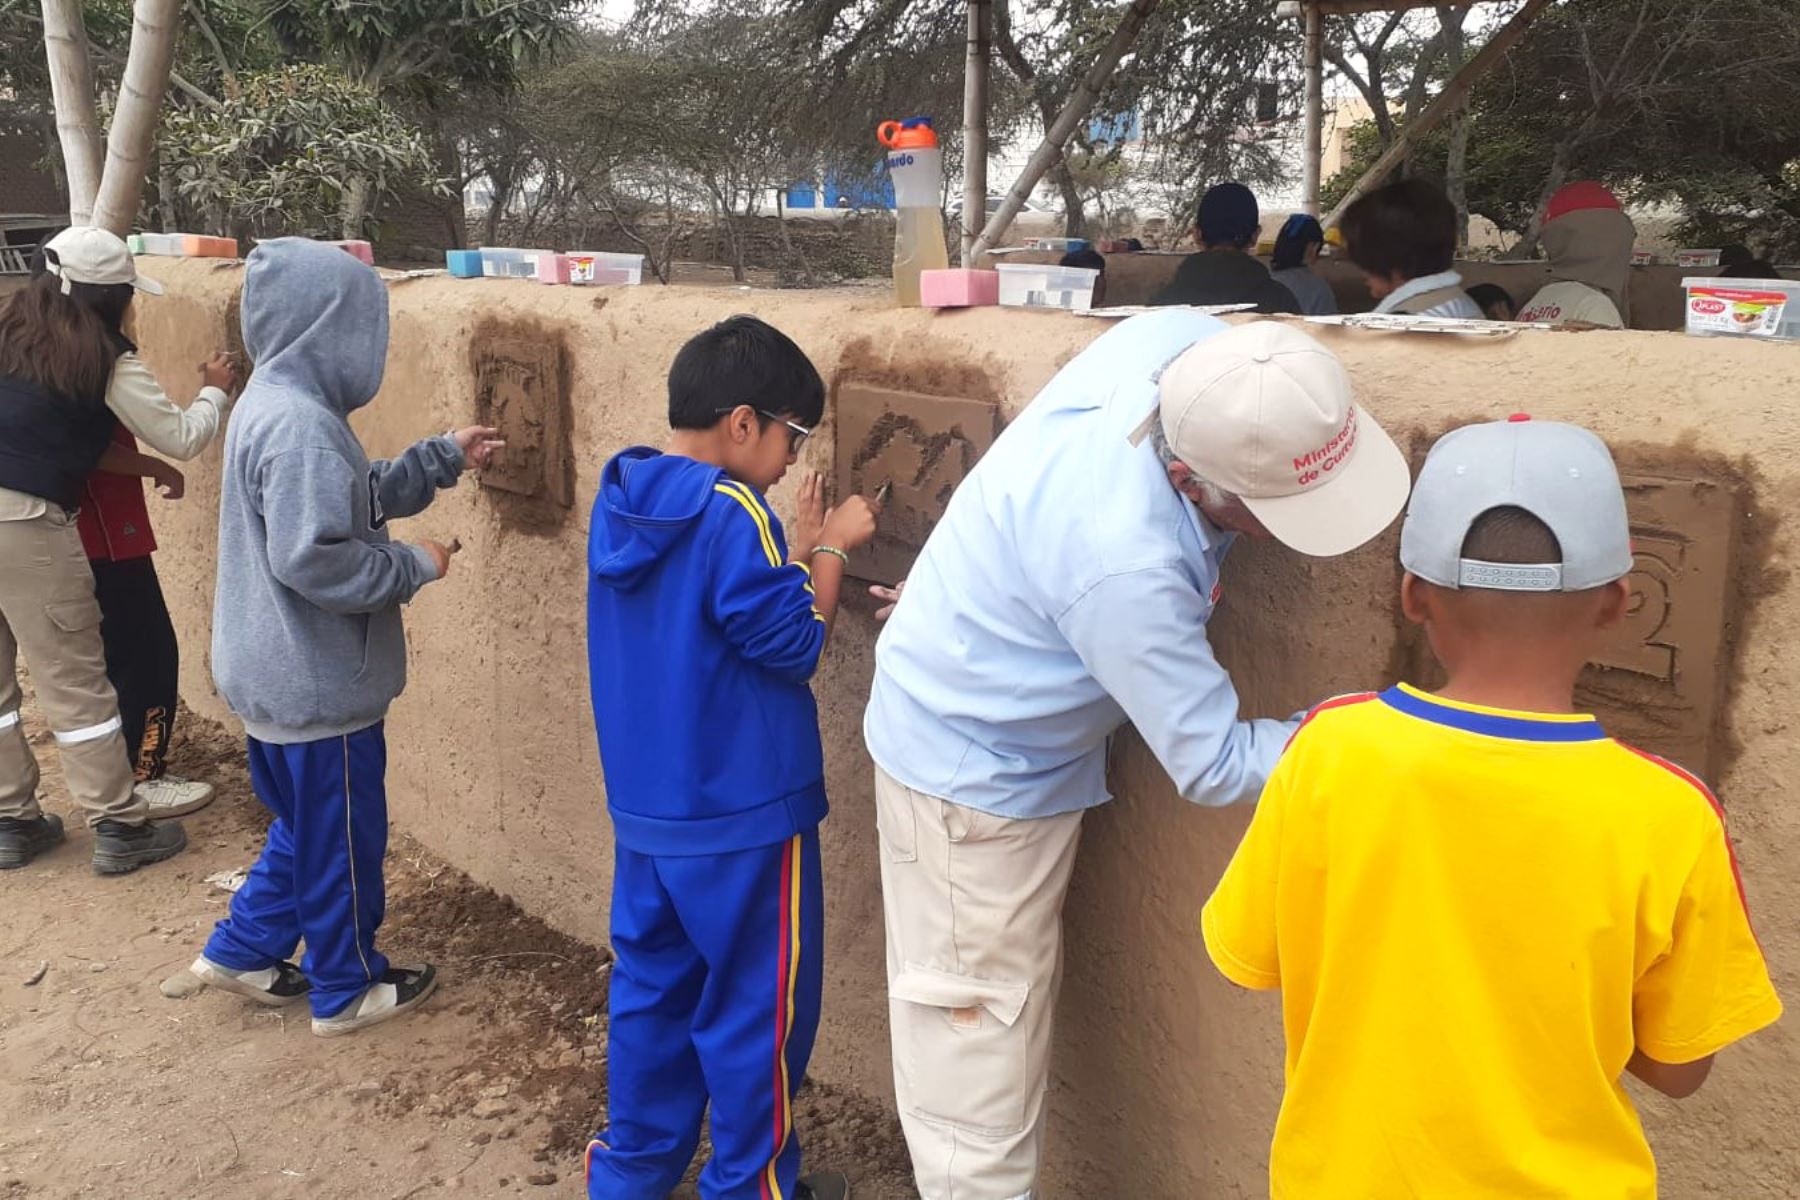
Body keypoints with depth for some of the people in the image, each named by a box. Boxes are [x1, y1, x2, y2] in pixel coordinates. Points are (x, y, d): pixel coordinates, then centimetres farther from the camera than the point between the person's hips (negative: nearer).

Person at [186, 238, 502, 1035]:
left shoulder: (278, 404, 9)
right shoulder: (299, 424, -25)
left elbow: (356, 499, 18)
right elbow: (314, 560, -30)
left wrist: (446, 458, 14)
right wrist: (415, 567, -17)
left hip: (287, 673, 10)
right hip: (317, 683, -10)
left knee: (308, 828, 24)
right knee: (342, 839, 7)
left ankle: (242, 952, 36)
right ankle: (348, 989, 24)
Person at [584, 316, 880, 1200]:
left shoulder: (622, 501, 4)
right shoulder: (732, 515, -23)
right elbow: (793, 645, -16)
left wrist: (793, 550, 7)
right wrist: (829, 549, -5)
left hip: (646, 807, 8)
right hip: (741, 816, -8)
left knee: (652, 987, 20)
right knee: (756, 1007, 9)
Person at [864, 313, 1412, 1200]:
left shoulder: (1188, 342, -21)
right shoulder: (1123, 563, -41)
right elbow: (1214, 763, -27)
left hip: (1018, 749, 8)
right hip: (973, 770, -8)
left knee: (1005, 1028, 24)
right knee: (979, 1070, 5)